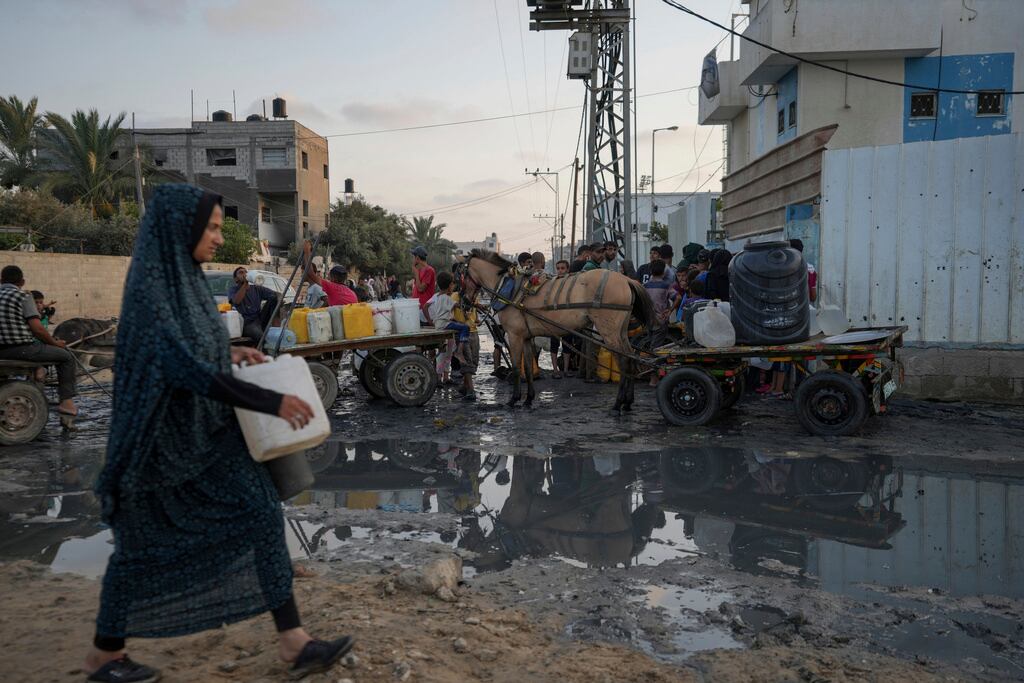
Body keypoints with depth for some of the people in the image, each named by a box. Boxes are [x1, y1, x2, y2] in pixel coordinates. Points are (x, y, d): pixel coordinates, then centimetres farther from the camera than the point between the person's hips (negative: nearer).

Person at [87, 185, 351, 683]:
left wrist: (232, 351, 7)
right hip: (165, 439, -8)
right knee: (145, 544, 9)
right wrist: (270, 401, -32)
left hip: (210, 432, 8)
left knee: (263, 515, 1)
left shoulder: (183, 277, 6)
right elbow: (184, 367, -31)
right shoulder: (148, 287, -21)